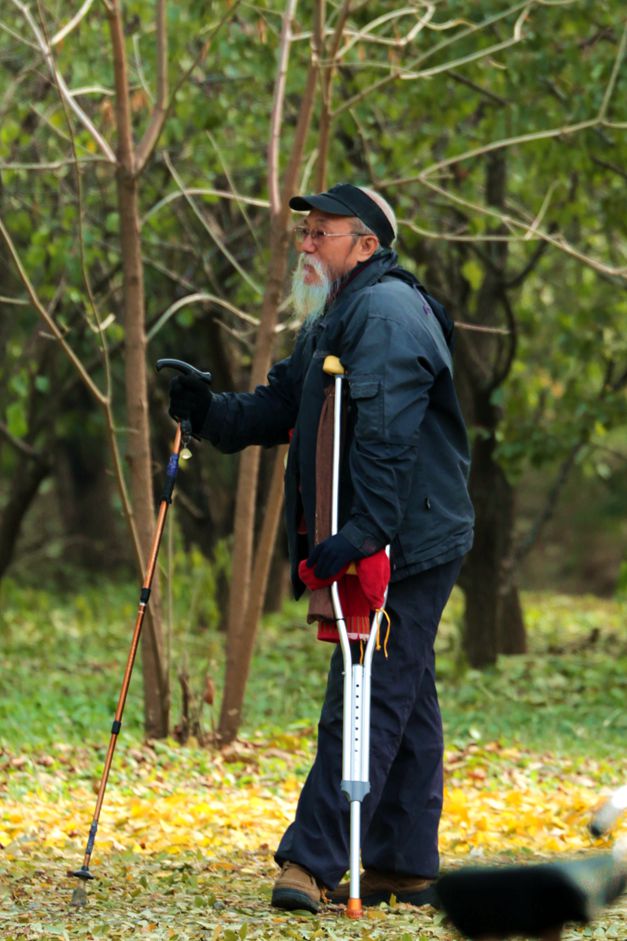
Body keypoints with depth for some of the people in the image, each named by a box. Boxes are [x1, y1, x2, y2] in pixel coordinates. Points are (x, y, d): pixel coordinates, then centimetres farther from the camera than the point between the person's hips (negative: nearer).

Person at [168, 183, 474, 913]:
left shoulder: (388, 312, -14)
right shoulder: (333, 321, 20)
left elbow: (387, 436, -25)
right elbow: (281, 408, 17)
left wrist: (366, 530, -31)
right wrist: (211, 414, -1)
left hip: (406, 545, -11)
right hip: (369, 545, 11)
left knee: (366, 701, -12)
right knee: (403, 699, 13)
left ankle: (313, 861, -16)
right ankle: (407, 867, 19)